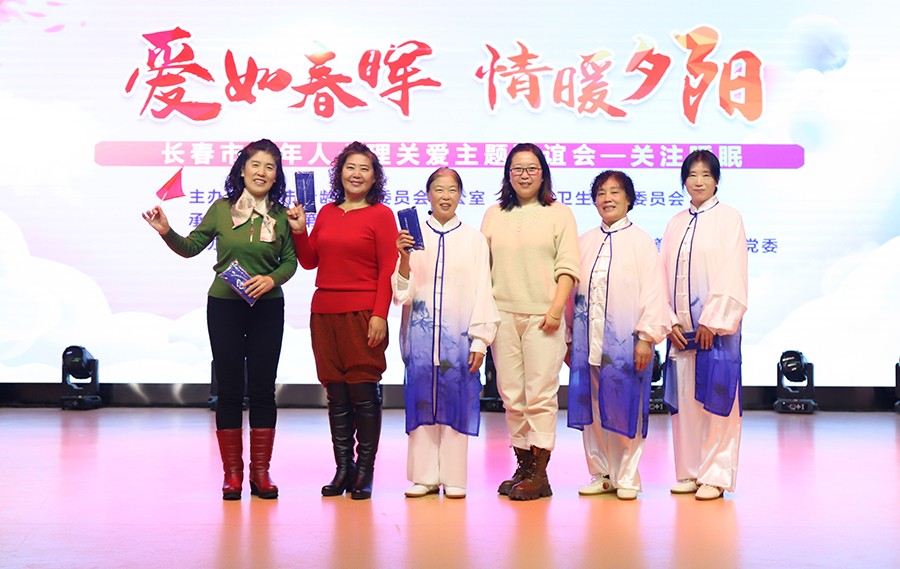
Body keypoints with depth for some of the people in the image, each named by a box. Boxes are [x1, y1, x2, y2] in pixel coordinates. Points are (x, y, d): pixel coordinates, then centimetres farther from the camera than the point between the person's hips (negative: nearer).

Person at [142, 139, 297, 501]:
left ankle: (261, 471, 12)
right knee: (228, 389, 3)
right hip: (224, 307, 0)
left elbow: (290, 261, 3)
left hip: (267, 308, 0)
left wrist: (271, 279, -16)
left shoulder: (281, 216, 2)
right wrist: (166, 232, -11)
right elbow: (191, 248, 6)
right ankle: (232, 473, 11)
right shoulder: (221, 209, 1)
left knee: (263, 389, 3)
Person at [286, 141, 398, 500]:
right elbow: (309, 261, 17)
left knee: (364, 393, -4)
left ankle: (365, 472, 5)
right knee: (336, 394, 7)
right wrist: (299, 231, 2)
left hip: (363, 314, -5)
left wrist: (379, 315, -13)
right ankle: (342, 469, 15)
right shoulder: (326, 213, 14)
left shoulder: (381, 215, 0)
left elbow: (387, 270, -5)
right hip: (325, 312, 5)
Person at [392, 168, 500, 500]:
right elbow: (403, 293, 3)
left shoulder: (474, 239, 4)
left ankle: (454, 478, 11)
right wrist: (404, 258, -14)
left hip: (458, 334, -1)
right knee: (421, 399, 4)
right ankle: (424, 477, 13)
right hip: (420, 333, 1)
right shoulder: (413, 236, 6)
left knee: (456, 401, 3)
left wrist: (479, 340, -3)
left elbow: (482, 293, 2)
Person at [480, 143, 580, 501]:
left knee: (540, 394, -7)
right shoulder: (494, 215, 16)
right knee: (511, 395, 4)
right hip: (502, 314, 3)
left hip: (542, 316, -3)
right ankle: (522, 466, 13)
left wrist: (556, 308, -10)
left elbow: (567, 268, 2)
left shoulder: (559, 214, 9)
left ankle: (539, 473, -3)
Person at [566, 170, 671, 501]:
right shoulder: (584, 242, 13)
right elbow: (571, 290, 14)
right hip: (587, 340, 4)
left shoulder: (641, 241, 2)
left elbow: (654, 292, -4)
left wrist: (647, 337, -11)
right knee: (591, 409, 8)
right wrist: (567, 338, 12)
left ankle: (626, 478, 14)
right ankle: (601, 475, 21)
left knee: (625, 410, 1)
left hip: (625, 341, -4)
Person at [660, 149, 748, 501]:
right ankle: (689, 472, 15)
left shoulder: (729, 218, 0)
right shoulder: (676, 224, 14)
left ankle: (715, 476, 2)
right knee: (683, 400, 6)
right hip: (681, 327, 5)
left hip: (716, 327, -5)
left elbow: (732, 276, -7)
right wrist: (669, 320, 0)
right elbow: (663, 275, 11)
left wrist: (712, 322, -13)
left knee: (716, 399, -4)